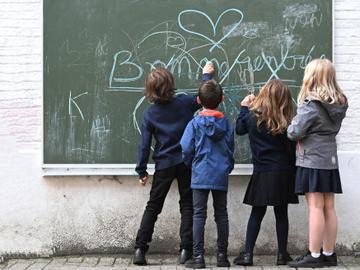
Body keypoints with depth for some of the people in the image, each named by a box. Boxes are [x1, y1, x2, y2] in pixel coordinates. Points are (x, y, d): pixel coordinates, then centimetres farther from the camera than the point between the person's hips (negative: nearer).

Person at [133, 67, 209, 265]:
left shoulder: (149, 113, -4)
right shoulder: (184, 102, -5)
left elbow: (144, 144, -4)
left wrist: (141, 171, 2)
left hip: (164, 165, 1)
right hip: (186, 162, 0)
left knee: (153, 206, 9)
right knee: (187, 205, 7)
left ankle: (140, 249, 5)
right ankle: (186, 250, 0)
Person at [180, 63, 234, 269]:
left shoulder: (195, 123, -7)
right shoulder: (227, 124, 2)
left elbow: (187, 149, -7)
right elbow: (231, 150, 10)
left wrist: (190, 164, 13)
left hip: (200, 175, -3)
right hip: (221, 175, 3)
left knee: (199, 215, 0)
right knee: (222, 215, 11)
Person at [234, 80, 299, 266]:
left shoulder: (252, 116, -4)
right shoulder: (285, 123, -7)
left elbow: (239, 129, 16)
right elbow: (291, 149, -4)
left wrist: (244, 107, 26)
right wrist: (294, 170, 9)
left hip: (261, 174, 1)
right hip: (283, 173, -1)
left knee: (257, 213, 8)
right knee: (281, 213, 9)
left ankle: (247, 254, 4)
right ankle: (282, 254, 14)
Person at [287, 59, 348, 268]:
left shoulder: (311, 104, -16)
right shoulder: (338, 104, 8)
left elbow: (295, 132, -15)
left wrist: (292, 127, 5)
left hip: (311, 160, -7)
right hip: (330, 159, 7)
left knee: (316, 207, -6)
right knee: (329, 208, 9)